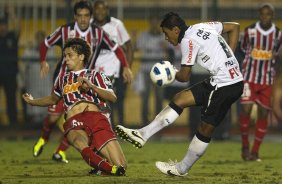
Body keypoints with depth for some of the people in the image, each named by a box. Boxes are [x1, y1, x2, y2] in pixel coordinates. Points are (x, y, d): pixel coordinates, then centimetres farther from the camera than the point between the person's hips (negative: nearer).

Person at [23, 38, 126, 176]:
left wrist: (91, 86, -5)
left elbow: (113, 97, 6)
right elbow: (53, 99, 54)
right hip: (74, 122, 1)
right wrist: (32, 102, 50)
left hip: (96, 117, -1)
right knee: (80, 143, -44)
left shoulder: (94, 75, 23)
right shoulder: (63, 79, 35)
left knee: (120, 167, -20)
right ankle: (110, 170, -53)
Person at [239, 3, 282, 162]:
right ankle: (245, 146, 6)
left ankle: (255, 151, 11)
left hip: (268, 80, 2)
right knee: (246, 110, -14)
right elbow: (244, 50, 7)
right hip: (250, 77, -2)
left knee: (263, 114, 2)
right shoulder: (250, 31, -6)